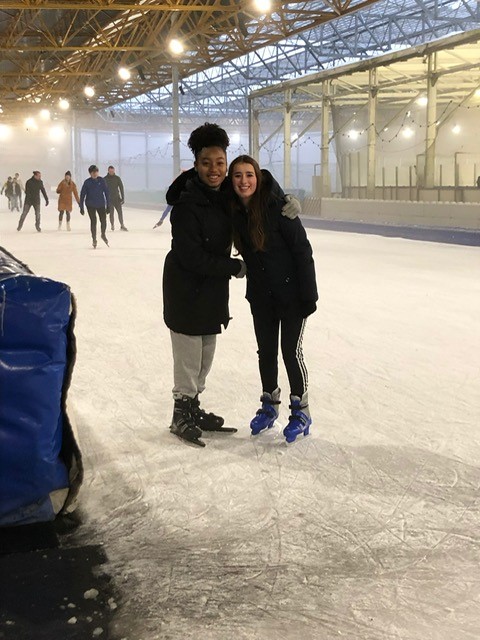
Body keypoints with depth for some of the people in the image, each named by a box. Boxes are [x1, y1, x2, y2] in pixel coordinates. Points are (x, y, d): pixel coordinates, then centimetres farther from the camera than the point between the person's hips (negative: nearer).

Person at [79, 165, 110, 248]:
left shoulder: (101, 180, -3)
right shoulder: (87, 182, -6)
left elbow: (106, 192, 2)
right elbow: (82, 195, -3)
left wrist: (108, 204, 0)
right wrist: (81, 207, -4)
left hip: (101, 204, 1)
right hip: (90, 205, -1)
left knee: (103, 220, -3)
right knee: (93, 221, 2)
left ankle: (103, 235, 27)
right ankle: (94, 239, 16)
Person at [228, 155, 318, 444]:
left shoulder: (277, 207, -21)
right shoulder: (234, 212, -5)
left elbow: (302, 250, -18)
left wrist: (308, 294, -18)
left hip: (291, 292, -5)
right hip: (261, 294, 5)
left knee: (291, 350, 1)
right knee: (266, 350, 14)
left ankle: (301, 410, 18)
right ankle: (270, 405, 32)